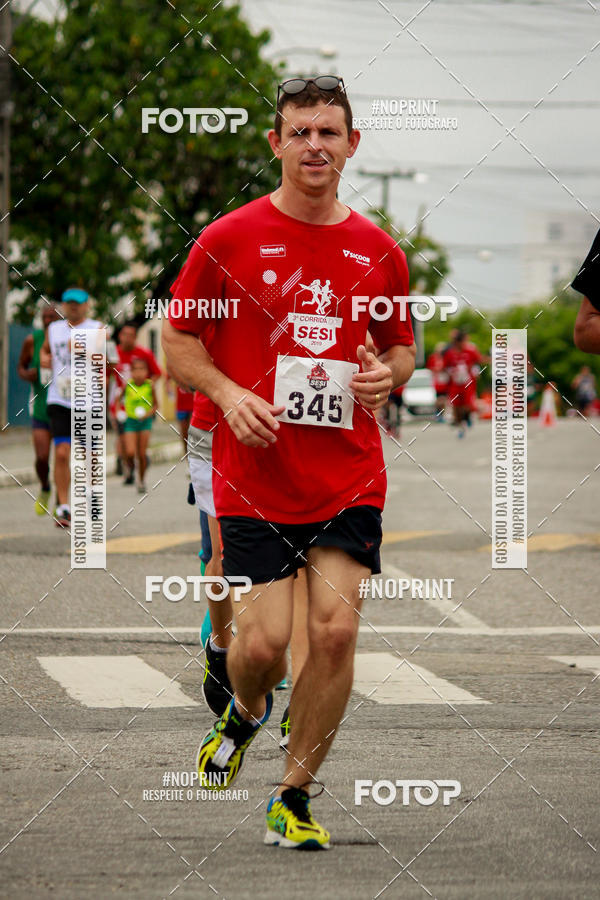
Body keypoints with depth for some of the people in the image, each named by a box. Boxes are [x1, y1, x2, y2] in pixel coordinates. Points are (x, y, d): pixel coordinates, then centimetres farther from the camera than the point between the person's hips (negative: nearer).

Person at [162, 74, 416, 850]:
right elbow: (177, 338, 4)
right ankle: (243, 715, 31)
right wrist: (228, 393, -12)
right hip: (254, 474, -2)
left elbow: (401, 344, 20)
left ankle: (294, 799, 7)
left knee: (336, 629, -8)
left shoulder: (379, 252, 7)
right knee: (262, 640, -7)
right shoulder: (228, 239, -1)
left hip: (350, 476, 2)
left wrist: (389, 373, -3)